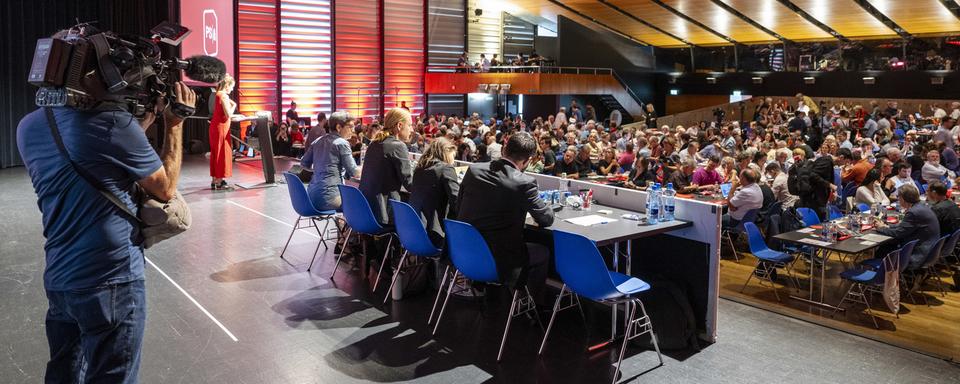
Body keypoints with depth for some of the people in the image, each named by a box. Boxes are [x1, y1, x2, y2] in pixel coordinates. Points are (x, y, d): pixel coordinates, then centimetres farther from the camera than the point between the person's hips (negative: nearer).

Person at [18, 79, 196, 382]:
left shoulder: (28, 127, 4)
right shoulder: (112, 121, -18)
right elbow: (165, 189, -5)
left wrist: (145, 120, 15)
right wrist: (175, 125, 3)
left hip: (58, 280, 7)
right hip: (111, 282, -7)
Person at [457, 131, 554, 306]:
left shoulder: (473, 170, -3)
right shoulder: (525, 183, -17)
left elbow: (459, 209, 9)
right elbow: (547, 219, -5)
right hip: (498, 263, -5)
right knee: (543, 252, 21)